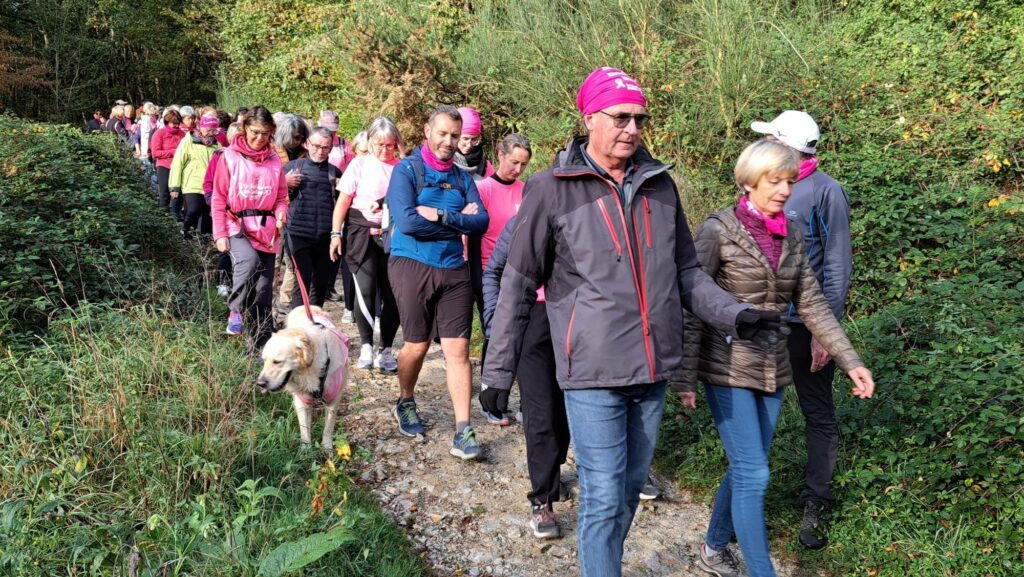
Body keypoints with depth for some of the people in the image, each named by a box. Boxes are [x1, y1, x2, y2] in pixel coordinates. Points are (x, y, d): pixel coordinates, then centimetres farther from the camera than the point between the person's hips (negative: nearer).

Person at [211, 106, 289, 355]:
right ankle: (236, 309, -12)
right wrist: (220, 234, -8)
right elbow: (219, 198, -1)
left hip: (266, 231, 4)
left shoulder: (274, 160, 8)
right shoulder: (230, 157, -1)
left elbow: (281, 196, 13)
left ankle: (260, 345, 16)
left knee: (263, 292, 5)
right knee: (249, 261, -35)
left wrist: (281, 212, -9)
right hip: (237, 227, -3)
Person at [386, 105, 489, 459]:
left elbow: (481, 221, -3)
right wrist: (458, 221, -10)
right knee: (417, 345, 8)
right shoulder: (407, 170, -3)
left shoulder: (463, 178, 10)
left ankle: (463, 432, 0)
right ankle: (406, 404, 36)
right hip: (413, 266, -3)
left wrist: (439, 216, -17)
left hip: (455, 270, 3)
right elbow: (406, 221, -18)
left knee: (458, 349, -3)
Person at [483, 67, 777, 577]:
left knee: (631, 486, 18)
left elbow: (685, 271, 14)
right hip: (593, 372, -5)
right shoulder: (551, 190, -6)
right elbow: (518, 287, -2)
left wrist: (733, 314, -2)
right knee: (603, 498, 0)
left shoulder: (659, 184, 7)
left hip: (653, 370, 5)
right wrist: (498, 373, -1)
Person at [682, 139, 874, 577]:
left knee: (745, 469, 15)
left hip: (772, 369, 6)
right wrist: (686, 375, -14)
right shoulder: (719, 230, -12)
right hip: (728, 368, -6)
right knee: (753, 475, -6)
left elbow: (812, 304, 7)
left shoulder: (791, 236, 6)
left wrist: (850, 361, 1)